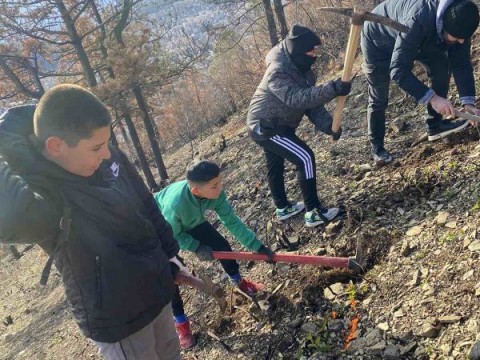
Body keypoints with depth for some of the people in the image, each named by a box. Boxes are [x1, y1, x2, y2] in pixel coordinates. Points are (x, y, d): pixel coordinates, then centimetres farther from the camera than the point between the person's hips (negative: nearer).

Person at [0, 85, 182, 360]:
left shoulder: (110, 158, -10)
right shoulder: (40, 194, -29)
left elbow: (147, 206, 4)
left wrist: (170, 254, 11)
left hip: (157, 289, 6)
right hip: (117, 319, -6)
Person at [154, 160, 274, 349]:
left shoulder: (216, 194, -32)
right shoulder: (175, 203, -47)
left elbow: (232, 222, -21)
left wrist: (258, 246, -20)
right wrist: (197, 248, -29)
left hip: (191, 221, 5)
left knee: (222, 245, 4)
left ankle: (239, 281, 32)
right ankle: (180, 321, 12)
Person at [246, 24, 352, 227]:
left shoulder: (303, 70, 3)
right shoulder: (277, 72, -27)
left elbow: (311, 100, 0)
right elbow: (297, 99, -40)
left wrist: (328, 125, -16)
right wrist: (332, 89, -48)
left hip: (272, 126, 10)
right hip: (264, 127, -10)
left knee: (276, 166, 23)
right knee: (305, 158, -14)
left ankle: (283, 208, 42)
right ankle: (314, 212, -7)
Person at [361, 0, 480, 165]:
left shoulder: (457, 23, -23)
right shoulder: (418, 21, -44)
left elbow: (461, 63, -17)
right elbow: (398, 70, -46)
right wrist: (431, 97, -50)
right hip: (378, 39, -6)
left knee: (441, 65, -9)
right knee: (378, 99, -3)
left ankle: (434, 125, 3)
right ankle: (377, 147, 15)